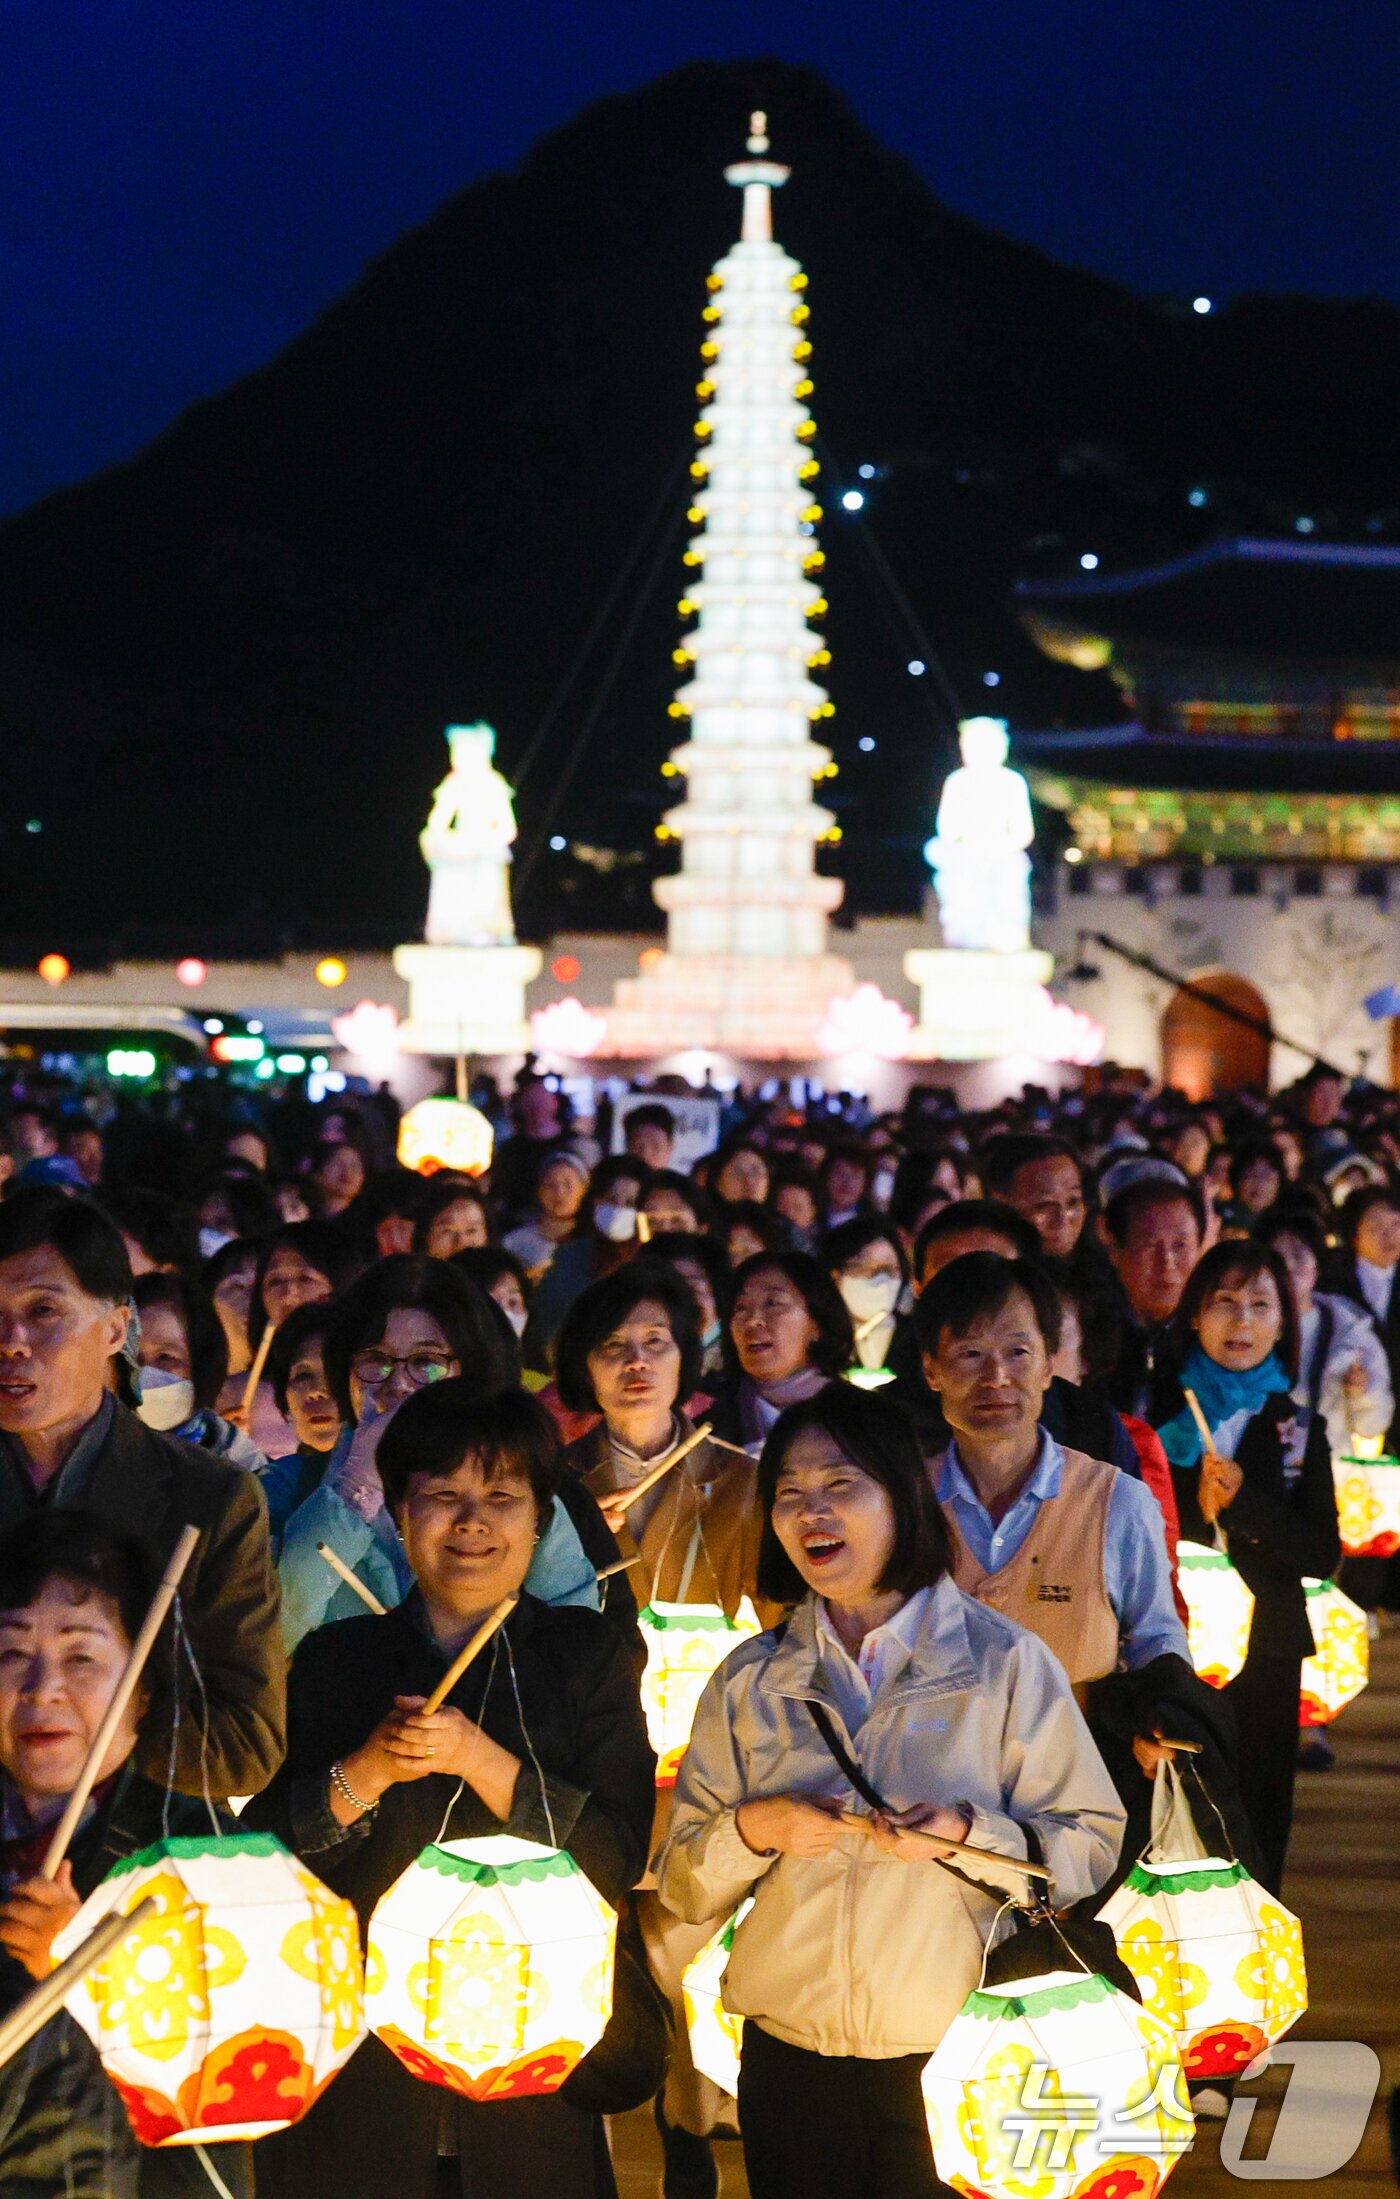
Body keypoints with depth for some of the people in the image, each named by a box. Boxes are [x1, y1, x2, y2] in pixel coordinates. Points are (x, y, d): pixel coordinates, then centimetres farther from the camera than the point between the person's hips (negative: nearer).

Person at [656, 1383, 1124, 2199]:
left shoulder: (1005, 1659, -1)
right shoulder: (748, 1680, 7)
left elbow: (1094, 1847, -4)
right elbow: (683, 1886, 7)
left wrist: (969, 1835, -19)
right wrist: (752, 1830, -13)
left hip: (952, 2069, -2)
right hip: (790, 2063, 3)